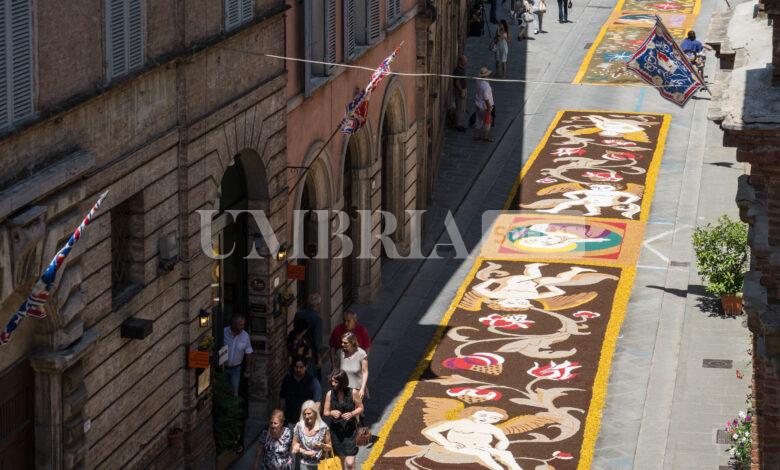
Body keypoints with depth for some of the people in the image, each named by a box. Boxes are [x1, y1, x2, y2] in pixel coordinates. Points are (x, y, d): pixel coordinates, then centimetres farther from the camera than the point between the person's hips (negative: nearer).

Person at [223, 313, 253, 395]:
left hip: (235, 369, 1)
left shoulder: (245, 336, -11)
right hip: (222, 367, -1)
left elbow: (248, 353, -1)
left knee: (234, 392, 7)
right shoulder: (223, 333, -18)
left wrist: (247, 370, 0)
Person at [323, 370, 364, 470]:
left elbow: (360, 408, 2)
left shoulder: (353, 393, -10)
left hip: (350, 430, -3)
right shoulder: (330, 394, -4)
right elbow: (325, 412, 4)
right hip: (336, 430, 3)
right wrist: (332, 413, -19)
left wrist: (352, 414, -18)